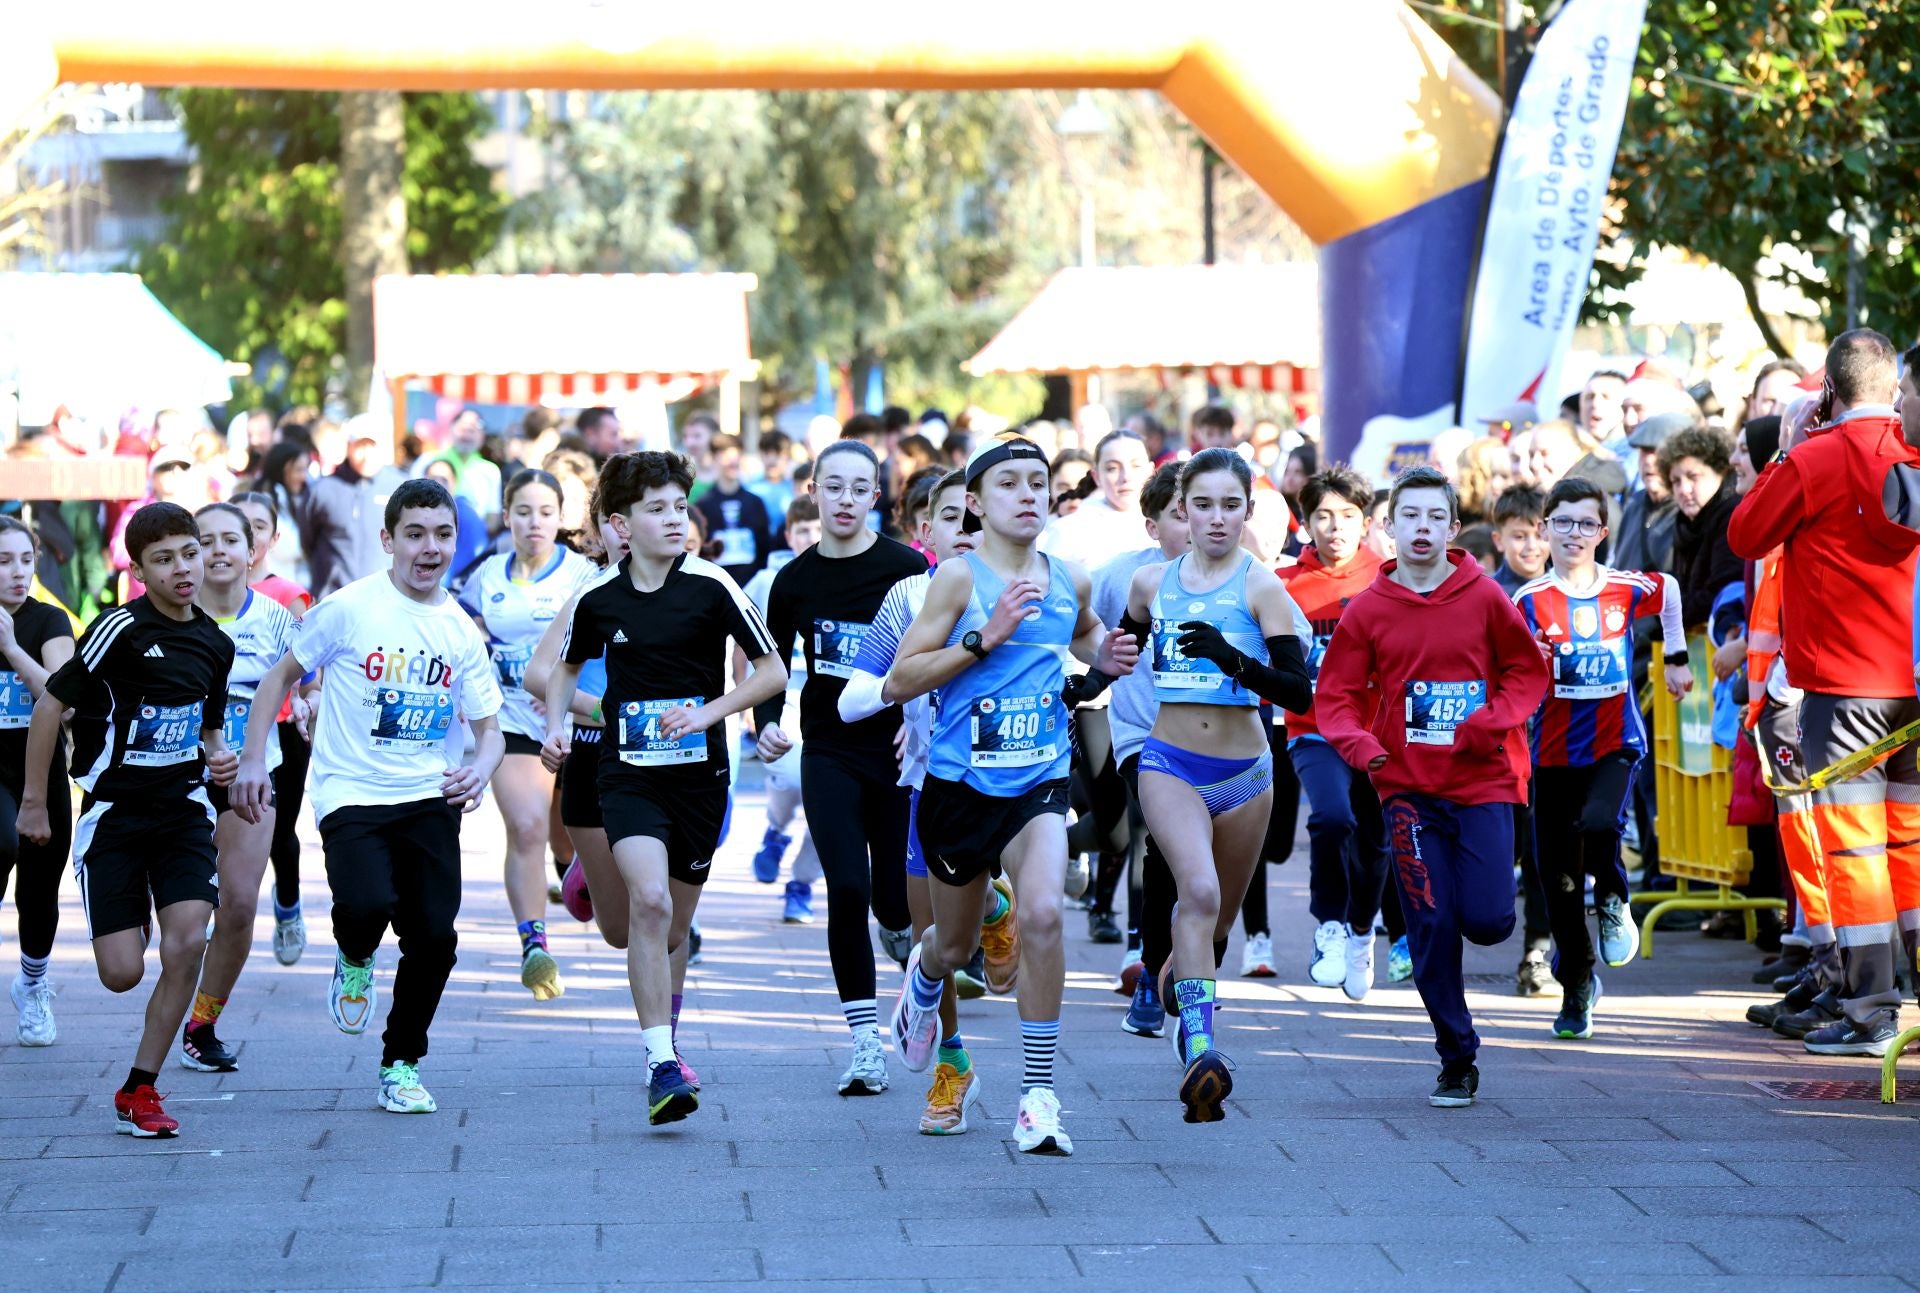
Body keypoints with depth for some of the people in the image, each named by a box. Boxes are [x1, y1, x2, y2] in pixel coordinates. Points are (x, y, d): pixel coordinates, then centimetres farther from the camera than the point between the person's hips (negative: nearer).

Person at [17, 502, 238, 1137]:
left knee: (187, 944, -16)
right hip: (113, 815, -4)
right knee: (122, 973, -8)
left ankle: (139, 1091, -1)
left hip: (183, 811, 4)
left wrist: (218, 759, -1)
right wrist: (35, 801, -4)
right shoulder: (123, 629, -13)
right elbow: (50, 704, -8)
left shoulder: (215, 644, 6)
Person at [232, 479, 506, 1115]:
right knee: (368, 906, -27)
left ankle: (402, 1064, 19)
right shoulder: (347, 609, -5)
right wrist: (253, 760, -4)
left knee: (434, 935, -5)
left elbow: (488, 727, 13)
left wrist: (481, 768, -10)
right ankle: (355, 959, 12)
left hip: (430, 799, 4)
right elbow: (280, 677, 4)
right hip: (351, 796, -4)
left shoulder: (462, 632, 7)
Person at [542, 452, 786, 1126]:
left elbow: (774, 671, -3)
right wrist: (555, 724, 4)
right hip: (628, 773, 0)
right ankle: (662, 1067, -22)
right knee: (649, 902, -24)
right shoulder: (598, 601, 1)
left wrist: (710, 711, -15)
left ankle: (663, 1040, 40)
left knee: (672, 929, 11)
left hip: (699, 774, 0)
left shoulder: (711, 586, -6)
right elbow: (567, 668, 21)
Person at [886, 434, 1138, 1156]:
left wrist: (1105, 666, 5)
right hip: (960, 782, -2)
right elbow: (900, 682, -12)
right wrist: (984, 638, -22)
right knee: (956, 945, 16)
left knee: (1041, 914, -24)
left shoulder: (1069, 583, 5)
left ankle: (1039, 1094, -16)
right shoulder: (960, 576, -8)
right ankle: (924, 981, 56)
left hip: (1039, 783, 2)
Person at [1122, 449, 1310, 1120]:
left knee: (1215, 922, 14)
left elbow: (1299, 692, -14)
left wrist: (1232, 659, -27)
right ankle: (1200, 1049, -34)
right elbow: (1120, 649, 26)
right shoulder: (1151, 583, 4)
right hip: (1169, 764, -1)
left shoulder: (1261, 587, -5)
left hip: (1243, 773, 1)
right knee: (1199, 892, -26)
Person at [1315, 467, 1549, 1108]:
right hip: (1410, 785, 0)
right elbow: (1336, 695, 3)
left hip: (1483, 780, 0)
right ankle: (1457, 1060, 8)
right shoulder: (1368, 609, 1)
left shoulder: (1484, 597, 0)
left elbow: (1527, 670, 7)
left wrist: (1494, 720, -11)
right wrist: (1357, 743, -17)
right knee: (1432, 925, -5)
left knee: (1487, 921, -10)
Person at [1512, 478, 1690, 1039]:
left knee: (1599, 824, -29)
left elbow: (1669, 590, 23)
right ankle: (1577, 986, 19)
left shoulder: (1626, 589, 0)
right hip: (1556, 750, 1)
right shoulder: (1531, 601, -6)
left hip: (1616, 743, -1)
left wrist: (1676, 659, 25)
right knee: (1555, 872, 2)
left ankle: (1613, 902, 5)